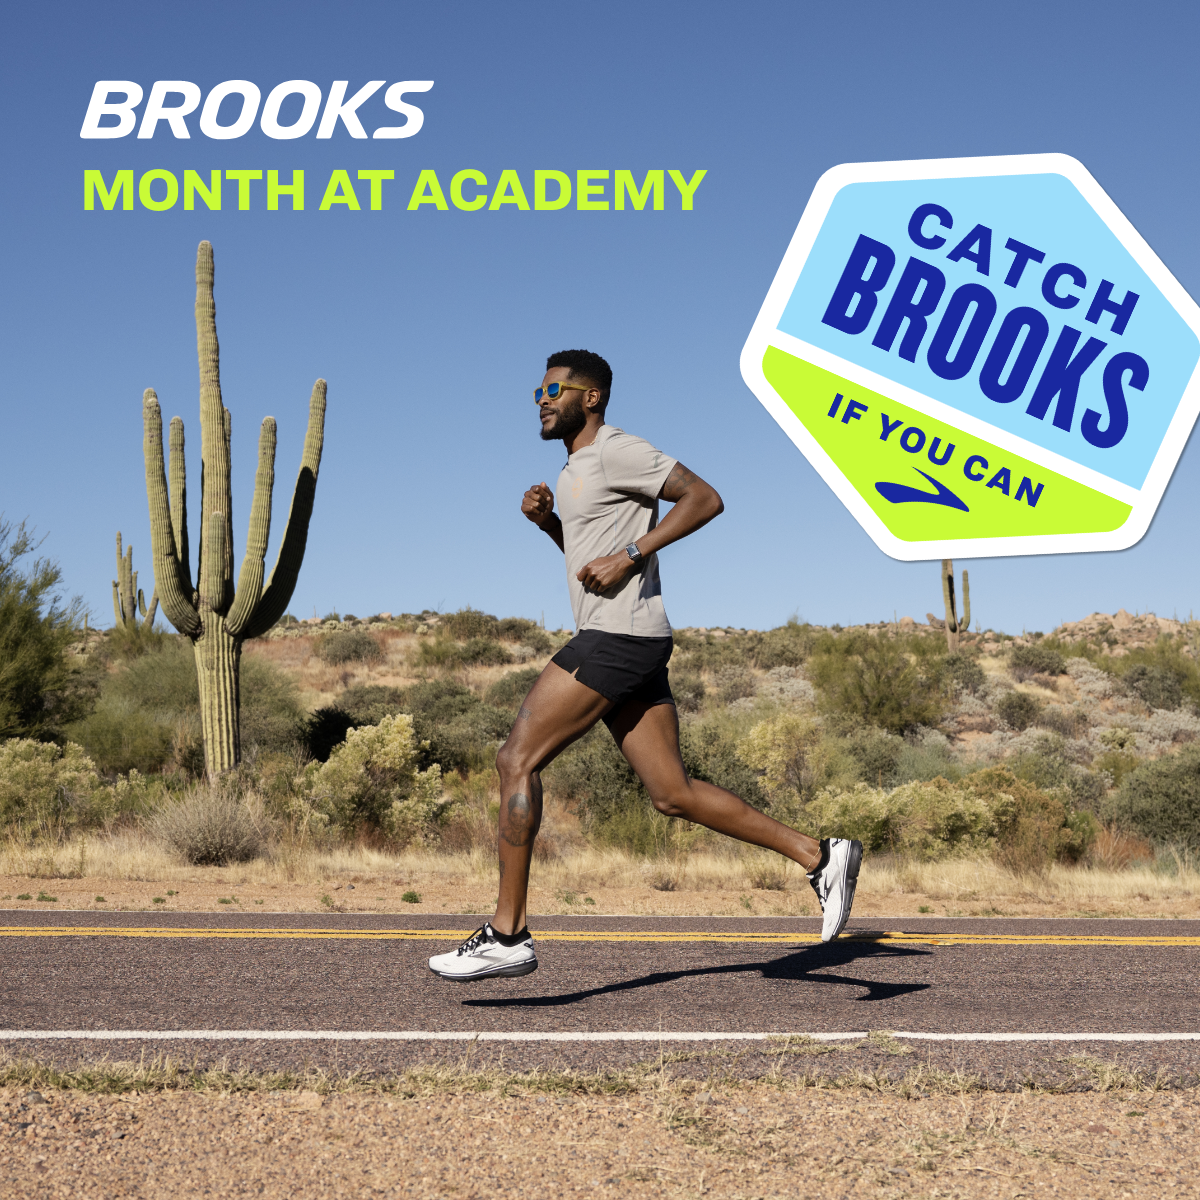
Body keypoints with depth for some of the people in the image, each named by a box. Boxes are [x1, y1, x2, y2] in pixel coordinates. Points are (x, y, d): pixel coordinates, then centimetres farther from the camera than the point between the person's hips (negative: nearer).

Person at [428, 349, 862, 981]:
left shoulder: (616, 450, -7)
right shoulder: (574, 467, 23)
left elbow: (704, 499, -13)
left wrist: (631, 554, -18)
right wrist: (546, 519, 14)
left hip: (619, 636, -10)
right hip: (620, 643, 10)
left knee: (517, 759, -10)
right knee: (673, 794, 7)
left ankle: (506, 934, -7)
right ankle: (819, 855, 9)